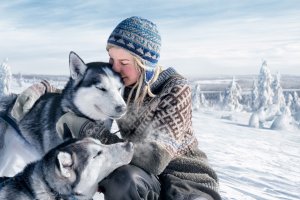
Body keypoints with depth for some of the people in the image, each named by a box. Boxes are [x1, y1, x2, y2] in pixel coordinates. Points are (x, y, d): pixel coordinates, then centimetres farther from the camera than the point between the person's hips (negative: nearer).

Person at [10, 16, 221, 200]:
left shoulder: (176, 89, -21)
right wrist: (40, 89, -13)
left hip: (185, 175, -3)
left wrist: (83, 127, -30)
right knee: (124, 180, -33)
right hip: (141, 177, 4)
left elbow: (152, 158, -30)